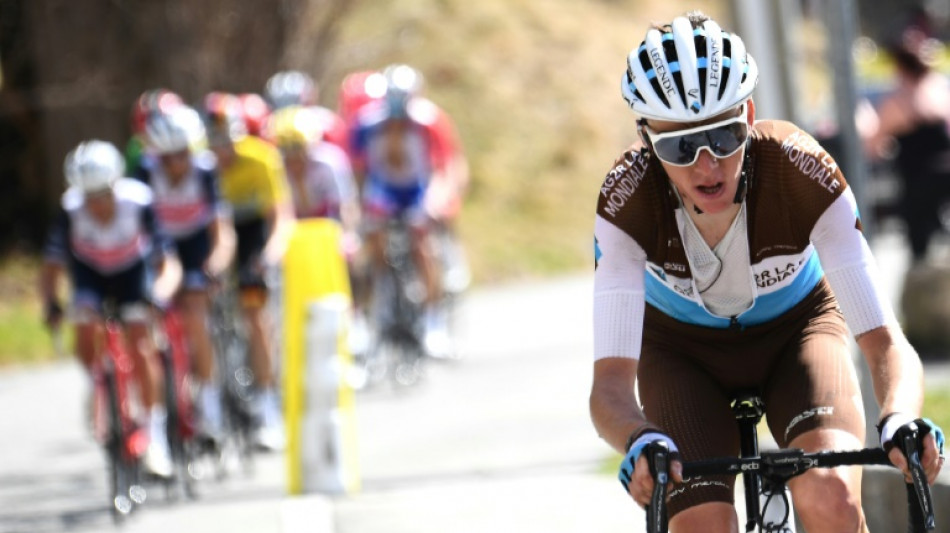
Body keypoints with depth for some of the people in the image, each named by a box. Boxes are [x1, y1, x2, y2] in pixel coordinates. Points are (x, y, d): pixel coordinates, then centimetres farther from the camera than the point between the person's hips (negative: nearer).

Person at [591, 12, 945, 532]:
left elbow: (885, 342, -34)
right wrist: (640, 443, -61)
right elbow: (610, 381, -37)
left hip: (797, 328, 0)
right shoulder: (626, 199, -32)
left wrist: (900, 421, -57)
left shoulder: (801, 172, -33)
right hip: (683, 348, 0)